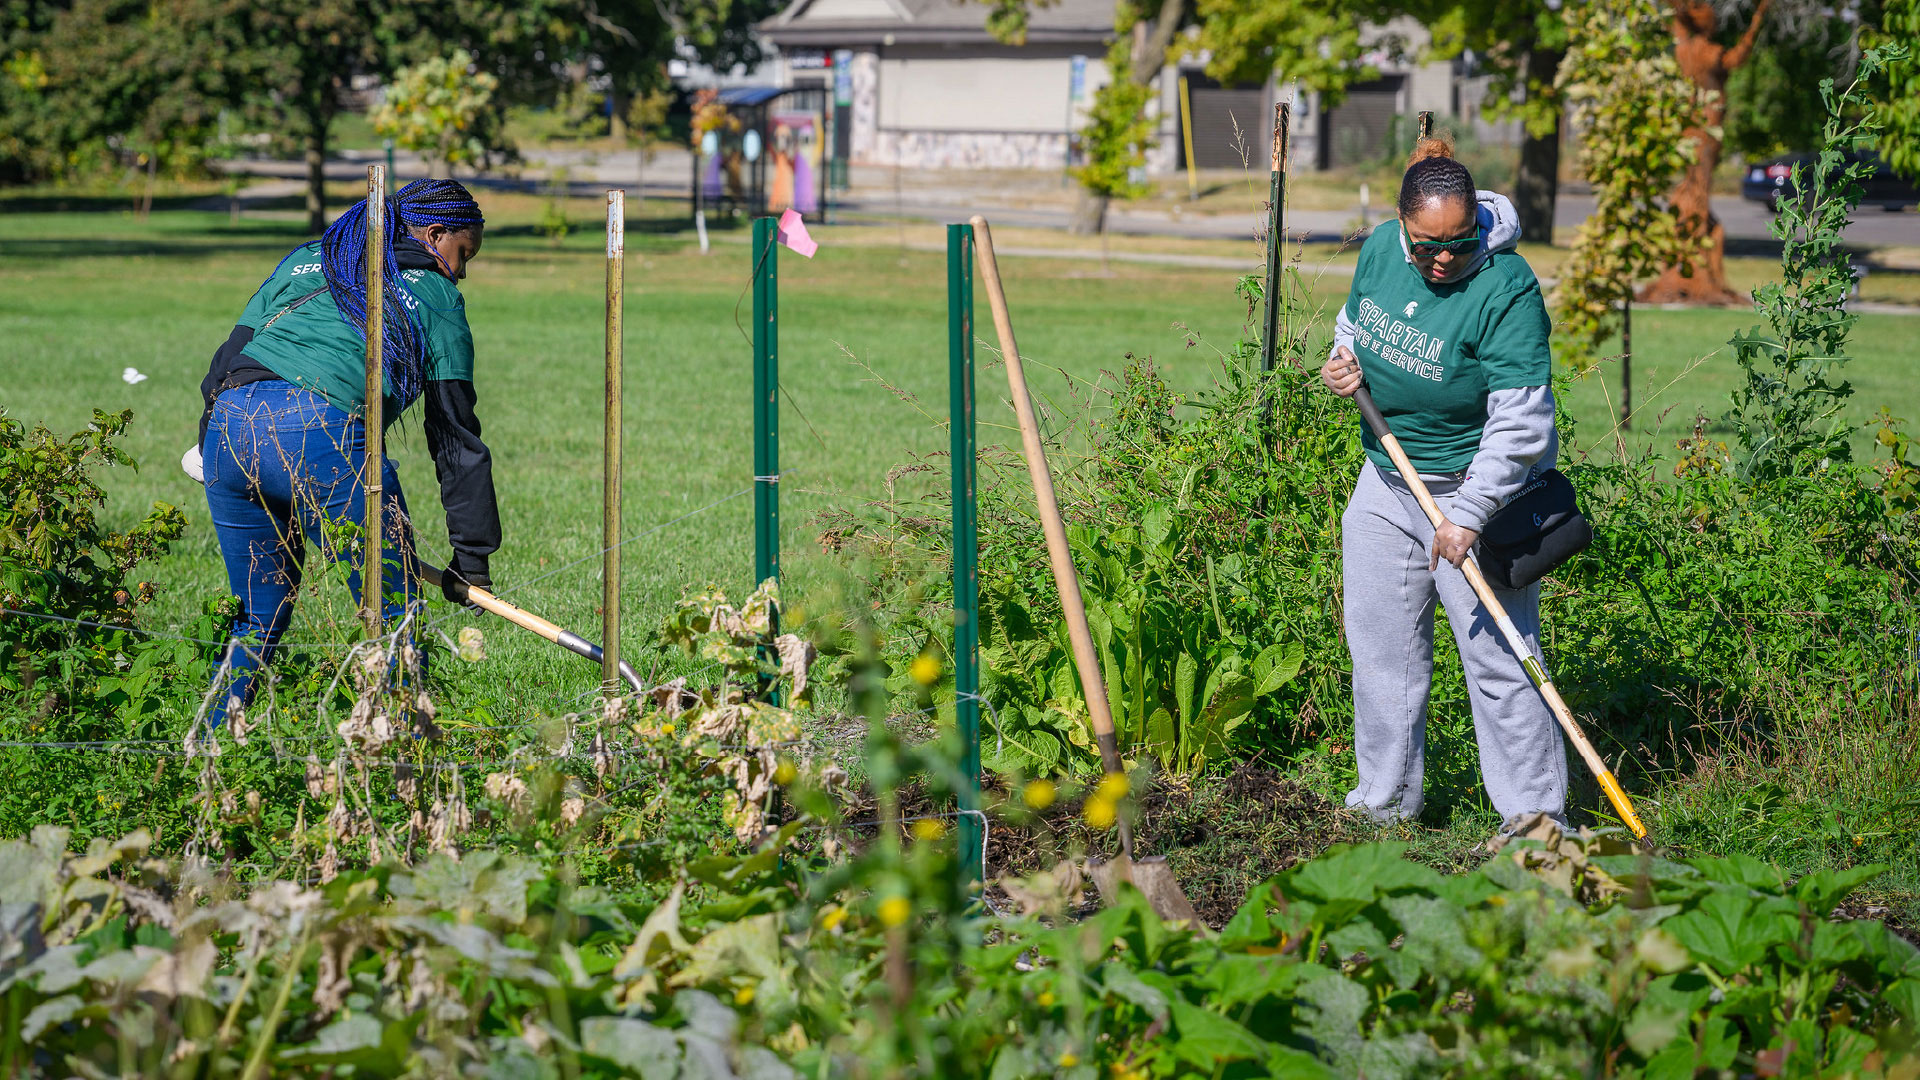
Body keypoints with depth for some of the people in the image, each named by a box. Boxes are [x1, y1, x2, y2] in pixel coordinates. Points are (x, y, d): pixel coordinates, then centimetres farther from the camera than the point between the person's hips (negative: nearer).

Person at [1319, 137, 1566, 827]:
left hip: (1476, 486, -7)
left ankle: (1536, 817, -1)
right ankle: (1385, 801, 26)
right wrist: (1343, 361, -5)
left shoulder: (1506, 290, -24)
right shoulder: (1381, 250, -4)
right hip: (1388, 479, 7)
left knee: (1498, 657, -9)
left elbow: (1519, 424, -25)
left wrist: (1467, 517, -30)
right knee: (1380, 646, 13)